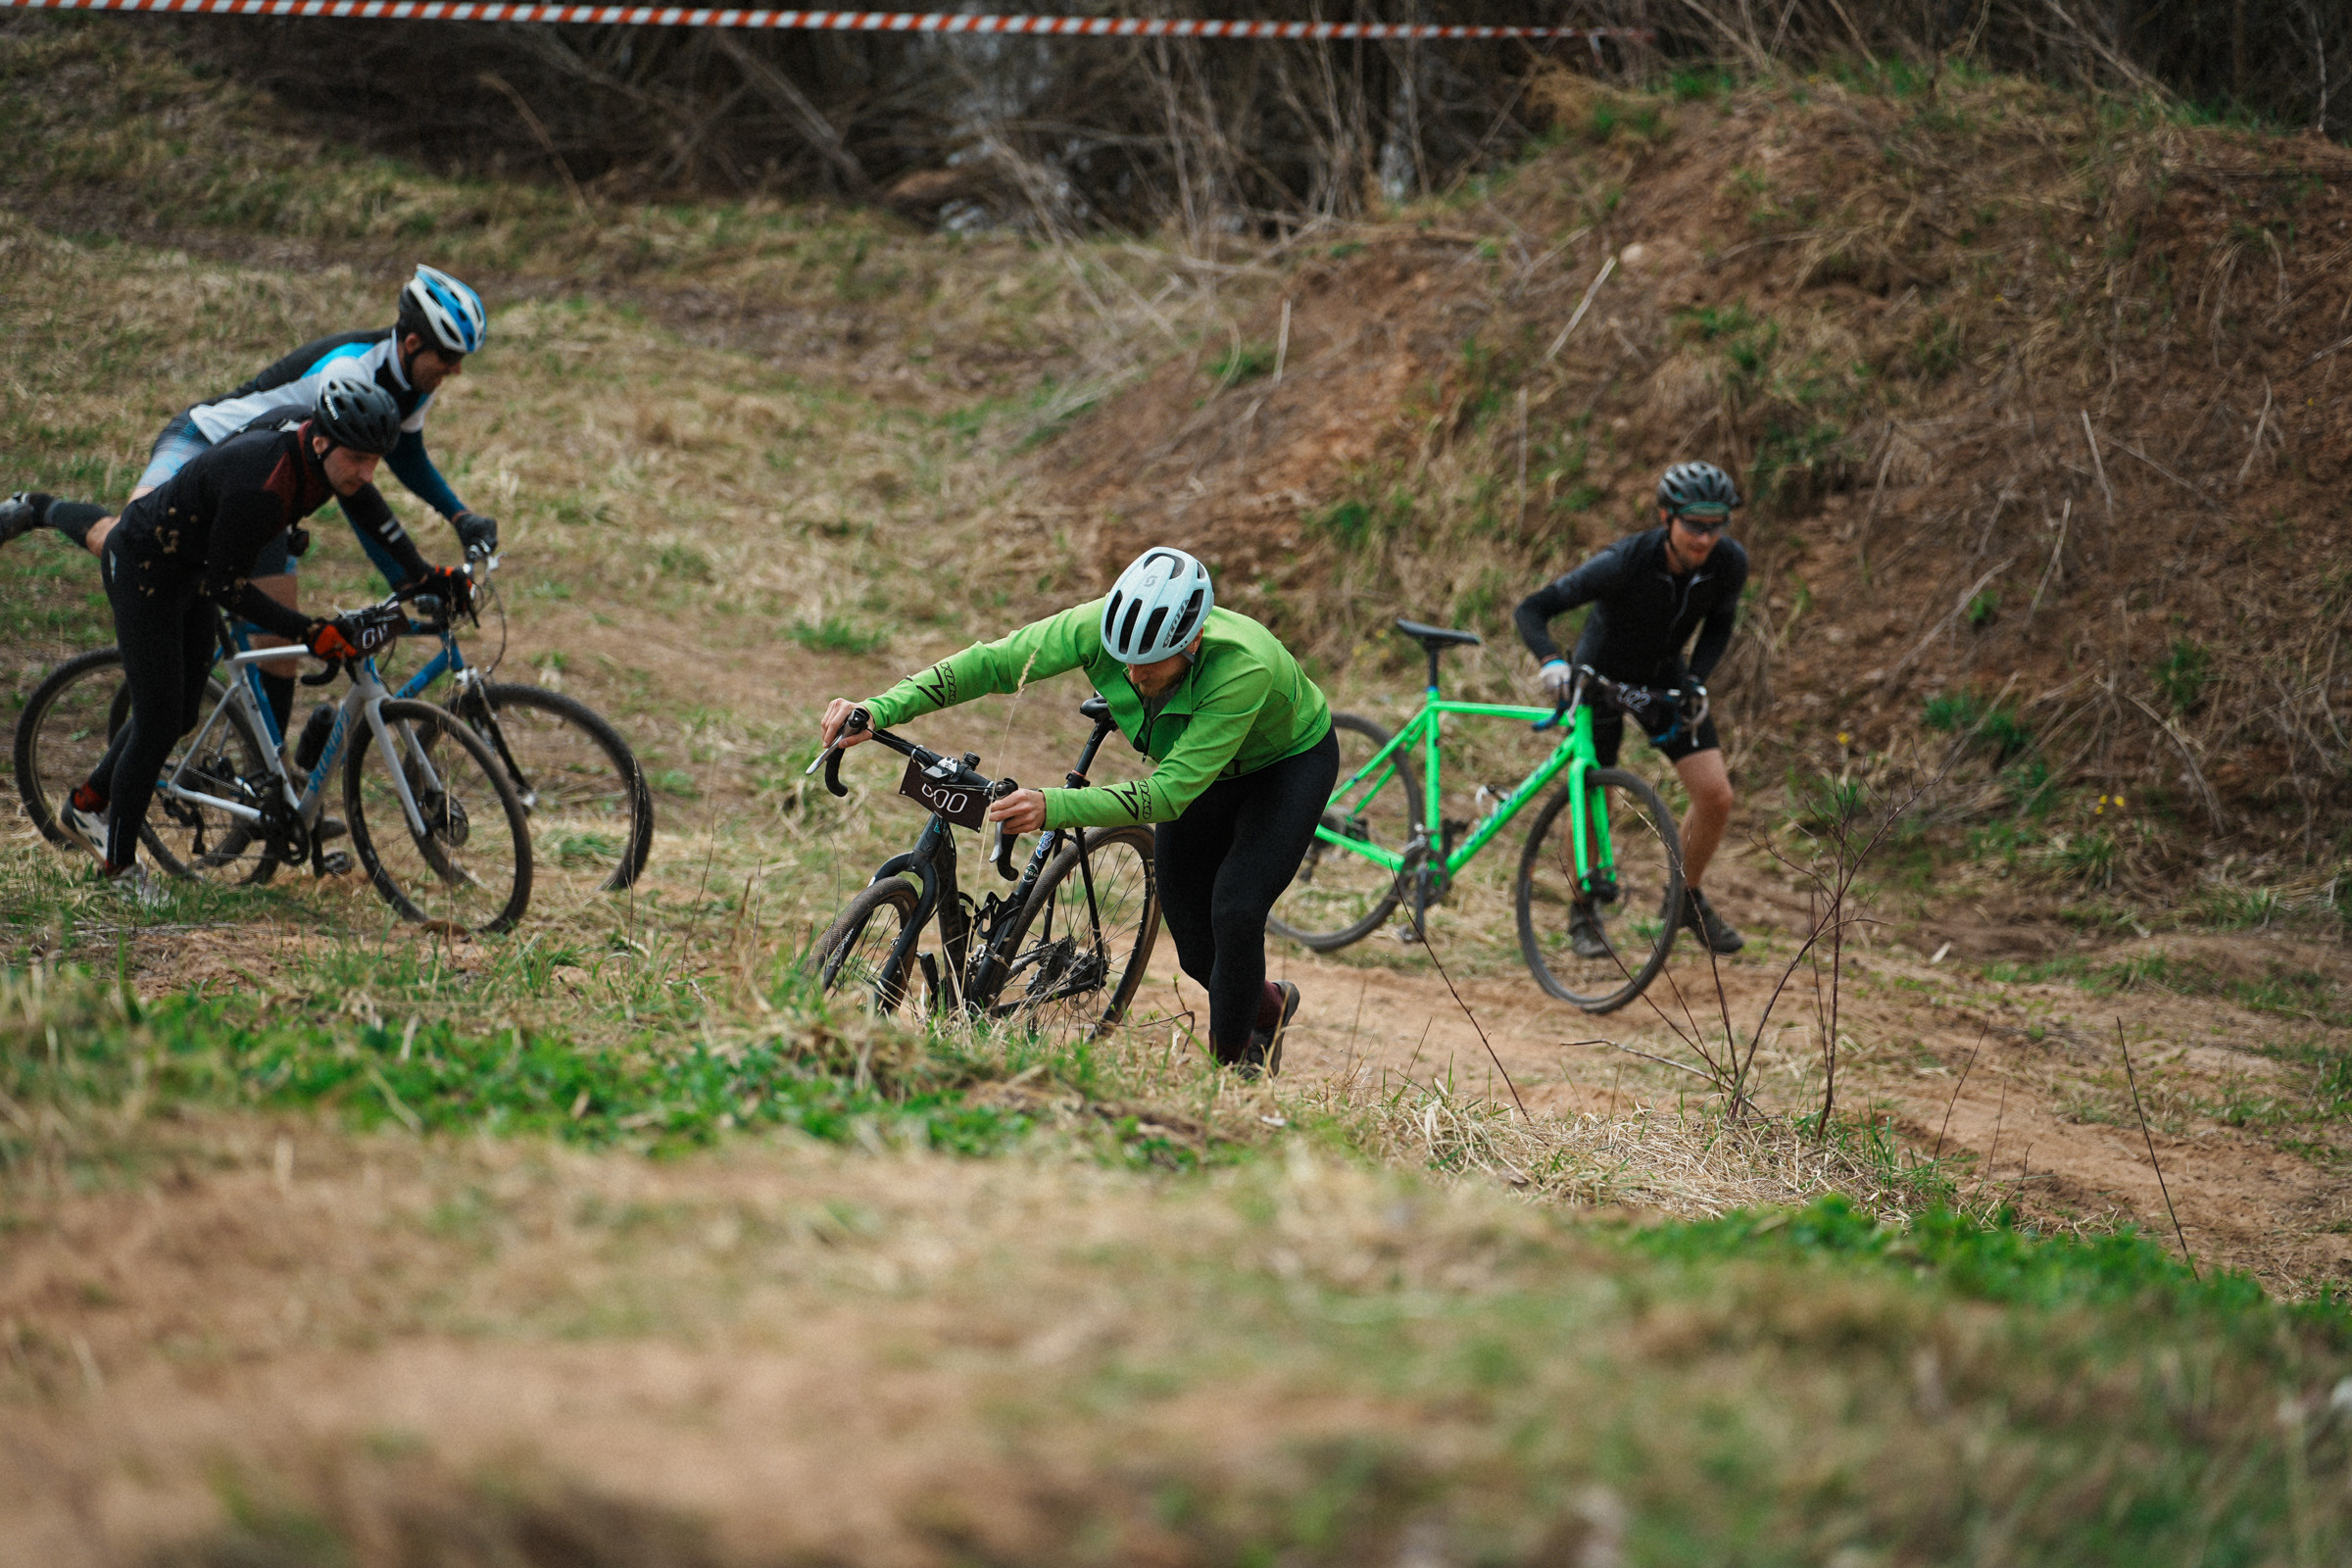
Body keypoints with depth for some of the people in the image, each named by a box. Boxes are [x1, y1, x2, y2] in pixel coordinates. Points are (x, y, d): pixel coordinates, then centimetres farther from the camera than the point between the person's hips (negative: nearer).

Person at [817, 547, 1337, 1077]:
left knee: (1235, 910, -22)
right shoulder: (1101, 625, -33)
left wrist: (1054, 807, -58)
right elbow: (993, 662, -30)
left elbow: (1171, 792, -46)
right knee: (1196, 946, 5)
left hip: (1290, 760, -5)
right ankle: (1269, 1009, 38)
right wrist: (879, 709, -42)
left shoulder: (1244, 669, -45)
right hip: (1198, 771, 5)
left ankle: (1234, 1062, 2)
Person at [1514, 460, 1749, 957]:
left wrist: (1696, 682, -14)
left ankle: (1689, 898, 17)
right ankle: (1583, 914, 22)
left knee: (1717, 796, -8)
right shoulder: (1624, 564, -35)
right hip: (1601, 676, -4)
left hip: (1663, 675, 4)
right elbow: (1531, 610, -33)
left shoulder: (1729, 563, -23)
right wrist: (1551, 663, -51)